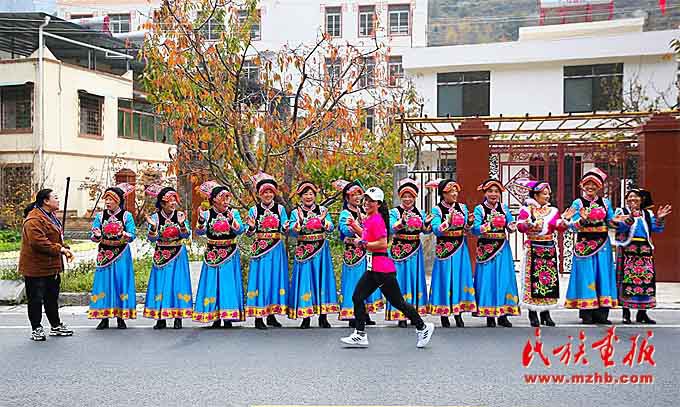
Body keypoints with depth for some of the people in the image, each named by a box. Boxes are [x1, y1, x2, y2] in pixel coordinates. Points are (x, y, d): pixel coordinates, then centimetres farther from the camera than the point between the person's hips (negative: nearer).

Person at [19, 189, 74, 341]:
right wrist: (59, 249, -24)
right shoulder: (34, 219, -19)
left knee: (52, 297, 17)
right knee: (36, 298, 1)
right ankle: (36, 329, 11)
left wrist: (65, 249, 8)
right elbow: (38, 242, -28)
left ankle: (56, 326, 27)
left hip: (51, 267, 10)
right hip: (36, 267, -10)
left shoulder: (50, 216, 15)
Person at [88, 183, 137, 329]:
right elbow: (93, 236, 4)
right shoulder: (100, 216, 7)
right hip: (104, 255, 2)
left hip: (122, 256, -2)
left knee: (121, 283, 0)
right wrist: (97, 235, -19)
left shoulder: (127, 216, 0)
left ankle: (121, 317, 7)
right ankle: (104, 318, 8)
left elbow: (132, 236, -7)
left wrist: (122, 234, -26)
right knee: (104, 283, 1)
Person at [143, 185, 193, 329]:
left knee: (177, 283, -1)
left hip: (178, 256, 0)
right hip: (161, 256, 0)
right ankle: (160, 319, 6)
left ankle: (178, 318, 4)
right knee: (160, 284, 0)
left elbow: (186, 235, -11)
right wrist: (153, 226, -25)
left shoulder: (180, 215, -2)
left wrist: (182, 223, -28)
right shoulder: (155, 216, -3)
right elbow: (152, 239, -8)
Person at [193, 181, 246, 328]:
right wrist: (201, 220, -27)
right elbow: (200, 232, -8)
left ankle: (228, 317, 3)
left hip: (230, 255, -1)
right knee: (212, 284, 1)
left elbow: (240, 230, -11)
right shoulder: (207, 214, 4)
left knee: (228, 283, -2)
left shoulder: (234, 213, 3)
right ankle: (215, 317, 8)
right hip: (212, 255, 1)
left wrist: (232, 220, -30)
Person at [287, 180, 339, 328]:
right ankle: (305, 317, 4)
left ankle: (323, 317, 7)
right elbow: (292, 232, -6)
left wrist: (323, 220, -20)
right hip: (303, 252, -1)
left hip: (321, 251, 1)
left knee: (322, 278, 1)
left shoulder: (323, 210, 8)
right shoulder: (295, 213, 5)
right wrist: (300, 221, -22)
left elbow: (331, 229, -1)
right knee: (305, 280, -2)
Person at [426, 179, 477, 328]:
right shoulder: (437, 209, -4)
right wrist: (448, 221, -27)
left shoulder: (462, 207, 8)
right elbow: (436, 230, -14)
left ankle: (458, 314, 13)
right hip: (444, 250, -4)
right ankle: (444, 316, 6)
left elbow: (466, 230, 10)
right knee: (445, 279, -2)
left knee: (460, 277, 4)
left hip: (460, 250, 4)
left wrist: (470, 222, -10)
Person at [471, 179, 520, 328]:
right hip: (486, 249, -3)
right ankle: (489, 315, 4)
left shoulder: (504, 208, 10)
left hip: (503, 249, 3)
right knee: (488, 280, -3)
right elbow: (475, 229, -12)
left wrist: (511, 227, -17)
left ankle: (503, 314, 10)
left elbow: (511, 225, 5)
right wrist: (489, 225, -26)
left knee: (504, 280, 3)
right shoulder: (479, 209, -1)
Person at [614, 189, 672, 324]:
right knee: (627, 280, -8)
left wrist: (660, 218, -10)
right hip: (627, 251, -3)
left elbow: (657, 229, 8)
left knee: (646, 280, -1)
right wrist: (631, 215, -23)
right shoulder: (622, 211, 7)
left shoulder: (648, 214, 17)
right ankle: (626, 312, -1)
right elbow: (620, 227, -11)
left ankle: (642, 313, 8)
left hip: (645, 251, 4)